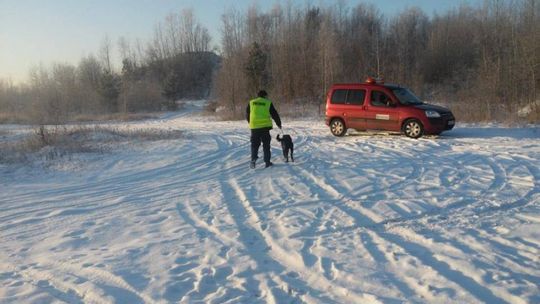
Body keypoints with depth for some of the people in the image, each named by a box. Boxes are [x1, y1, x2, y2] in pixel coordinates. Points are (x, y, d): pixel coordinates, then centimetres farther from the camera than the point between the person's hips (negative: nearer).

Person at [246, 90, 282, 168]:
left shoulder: (251, 103, 10)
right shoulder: (268, 103, 3)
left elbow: (247, 115, 15)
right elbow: (275, 114, 8)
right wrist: (279, 124, 21)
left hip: (254, 127, 2)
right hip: (265, 126, -1)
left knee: (254, 144, 11)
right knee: (266, 145, 8)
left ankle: (253, 159, -6)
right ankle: (267, 162, 7)